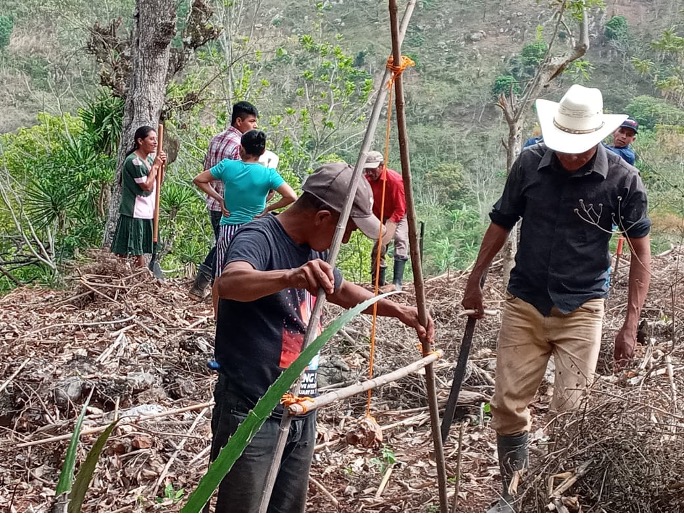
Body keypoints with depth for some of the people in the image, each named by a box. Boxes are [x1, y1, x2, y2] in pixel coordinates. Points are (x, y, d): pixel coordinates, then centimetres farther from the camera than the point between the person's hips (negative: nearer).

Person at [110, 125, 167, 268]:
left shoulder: (149, 159, 12)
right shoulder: (133, 161, -15)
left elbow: (157, 184, 17)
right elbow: (147, 186, -17)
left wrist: (161, 165, 3)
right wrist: (155, 166, -8)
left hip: (146, 213, 9)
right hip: (134, 214, -9)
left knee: (140, 253, 11)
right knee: (124, 254, -5)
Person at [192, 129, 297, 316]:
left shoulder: (227, 166, -4)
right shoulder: (268, 174, -9)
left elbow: (199, 180, 3)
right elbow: (291, 197, -16)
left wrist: (219, 199, 4)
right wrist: (268, 209, -5)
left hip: (228, 229, 1)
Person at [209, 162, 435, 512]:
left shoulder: (312, 249, 9)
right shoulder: (260, 236, -17)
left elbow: (342, 290, 30)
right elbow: (229, 282, -39)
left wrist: (398, 310, 22)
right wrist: (290, 277, -56)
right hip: (252, 414, -8)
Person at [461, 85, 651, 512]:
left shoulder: (623, 180, -11)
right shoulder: (530, 163, -4)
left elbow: (641, 253, -3)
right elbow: (502, 223, 10)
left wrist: (630, 325, -8)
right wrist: (476, 279, 15)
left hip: (581, 309, -2)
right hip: (524, 303, 3)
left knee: (571, 409, -3)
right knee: (509, 405, 5)